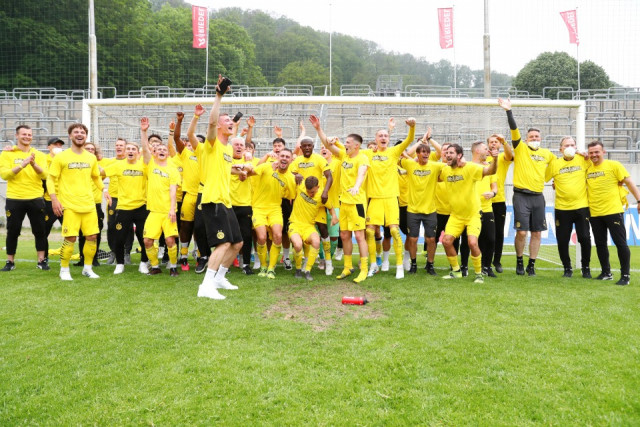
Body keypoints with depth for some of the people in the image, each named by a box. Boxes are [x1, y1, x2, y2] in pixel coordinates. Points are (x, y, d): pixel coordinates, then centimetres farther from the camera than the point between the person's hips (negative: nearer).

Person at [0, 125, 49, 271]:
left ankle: (42, 260, 15)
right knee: (12, 232, 5)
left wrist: (34, 164, -24)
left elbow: (44, 175, -6)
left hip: (36, 199, 1)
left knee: (40, 231, 4)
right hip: (14, 199, -1)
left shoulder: (39, 155, 7)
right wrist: (22, 165, -22)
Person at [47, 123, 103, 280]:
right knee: (70, 238, -7)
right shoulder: (61, 157, -1)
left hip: (89, 204, 4)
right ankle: (64, 270, 11)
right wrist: (54, 199, -10)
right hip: (70, 205, -4)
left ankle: (87, 268, 20)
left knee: (92, 236, 4)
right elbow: (51, 179, 0)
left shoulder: (91, 158, 11)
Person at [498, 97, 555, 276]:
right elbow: (514, 129, -11)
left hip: (538, 196, 4)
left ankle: (531, 264, 15)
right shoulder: (520, 148, 2)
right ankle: (519, 261, 13)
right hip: (521, 195, -4)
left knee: (537, 232, 4)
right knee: (521, 232, -7)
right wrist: (508, 111, -20)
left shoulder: (546, 153, 14)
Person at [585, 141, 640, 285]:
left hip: (613, 211, -4)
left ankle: (625, 276, 8)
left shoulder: (613, 165, -3)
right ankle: (606, 273, 24)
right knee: (600, 244, 11)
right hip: (594, 213, 5)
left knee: (620, 243, -1)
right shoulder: (587, 168, 8)